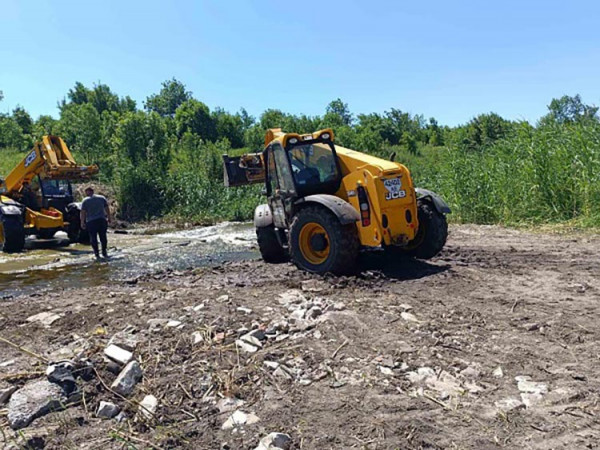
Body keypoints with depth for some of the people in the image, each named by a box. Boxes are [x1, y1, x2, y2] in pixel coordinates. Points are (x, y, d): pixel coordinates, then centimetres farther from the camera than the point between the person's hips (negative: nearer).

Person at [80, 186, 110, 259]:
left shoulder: (85, 200, 0)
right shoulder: (102, 198, 7)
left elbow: (83, 213, -3)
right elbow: (107, 209, 8)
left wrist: (82, 223, 2)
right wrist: (109, 218, 15)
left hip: (91, 222, -2)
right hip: (102, 220, 2)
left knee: (93, 238, 5)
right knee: (103, 237, 10)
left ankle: (97, 253, 3)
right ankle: (104, 252, 14)